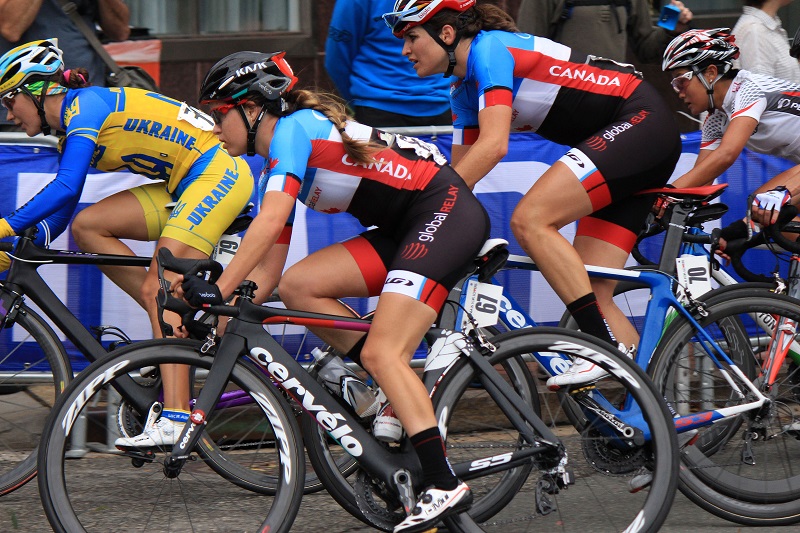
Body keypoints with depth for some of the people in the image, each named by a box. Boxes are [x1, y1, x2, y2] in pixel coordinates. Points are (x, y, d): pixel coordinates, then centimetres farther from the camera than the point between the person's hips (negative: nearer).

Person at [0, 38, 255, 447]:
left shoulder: (86, 105, -13)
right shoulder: (71, 128, 15)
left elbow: (65, 187, -26)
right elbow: (61, 214, 18)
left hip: (217, 175, -9)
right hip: (185, 187, 9)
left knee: (157, 289, -17)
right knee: (87, 227, 0)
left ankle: (176, 418, -24)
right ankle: (178, 326, 1)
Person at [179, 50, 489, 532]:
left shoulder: (292, 129, -12)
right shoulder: (275, 164, 17)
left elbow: (269, 223, -25)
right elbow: (271, 260, 16)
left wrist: (219, 290, -26)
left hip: (447, 213, -9)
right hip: (405, 229, 9)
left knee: (381, 352, -18)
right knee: (298, 286, -3)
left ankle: (445, 485, -19)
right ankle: (402, 393, 1)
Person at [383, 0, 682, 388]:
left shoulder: (490, 49, -15)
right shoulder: (465, 90, 13)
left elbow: (494, 145, -27)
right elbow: (460, 173, 17)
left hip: (642, 122, -10)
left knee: (530, 220, -23)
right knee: (590, 293, 0)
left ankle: (605, 349, -22)